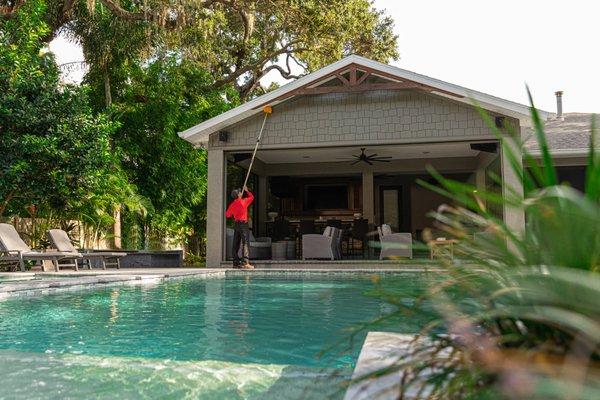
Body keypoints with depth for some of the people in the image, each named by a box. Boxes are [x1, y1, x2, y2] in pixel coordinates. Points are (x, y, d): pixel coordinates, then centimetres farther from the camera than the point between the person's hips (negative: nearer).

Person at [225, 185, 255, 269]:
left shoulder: (232, 205, 5)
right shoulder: (244, 201, -7)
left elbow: (227, 215, 12)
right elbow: (252, 197, 10)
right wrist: (247, 191, 24)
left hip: (236, 224, 6)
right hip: (243, 223, -6)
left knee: (236, 244, 8)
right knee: (245, 243, -10)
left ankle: (236, 263, 11)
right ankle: (245, 262, -19)